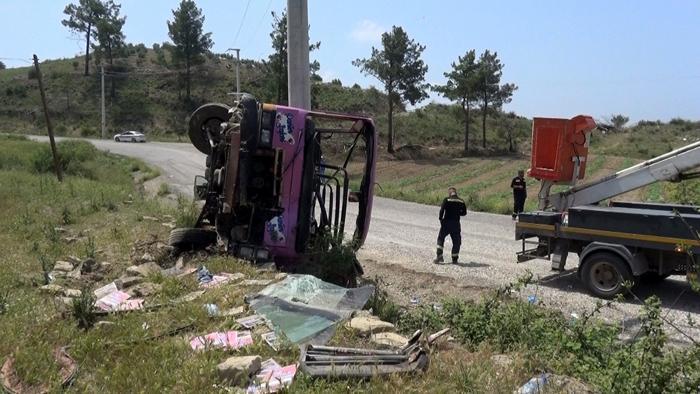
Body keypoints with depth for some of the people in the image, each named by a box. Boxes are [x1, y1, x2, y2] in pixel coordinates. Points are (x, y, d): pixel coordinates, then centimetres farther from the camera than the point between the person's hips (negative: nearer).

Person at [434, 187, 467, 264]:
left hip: (446, 222, -2)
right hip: (456, 223, 2)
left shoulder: (446, 200, -5)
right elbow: (464, 212, 8)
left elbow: (442, 210, -12)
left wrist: (441, 219, 0)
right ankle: (454, 259, 9)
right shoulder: (461, 201, 5)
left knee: (440, 238, 11)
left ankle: (439, 256, 0)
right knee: (456, 241, 10)